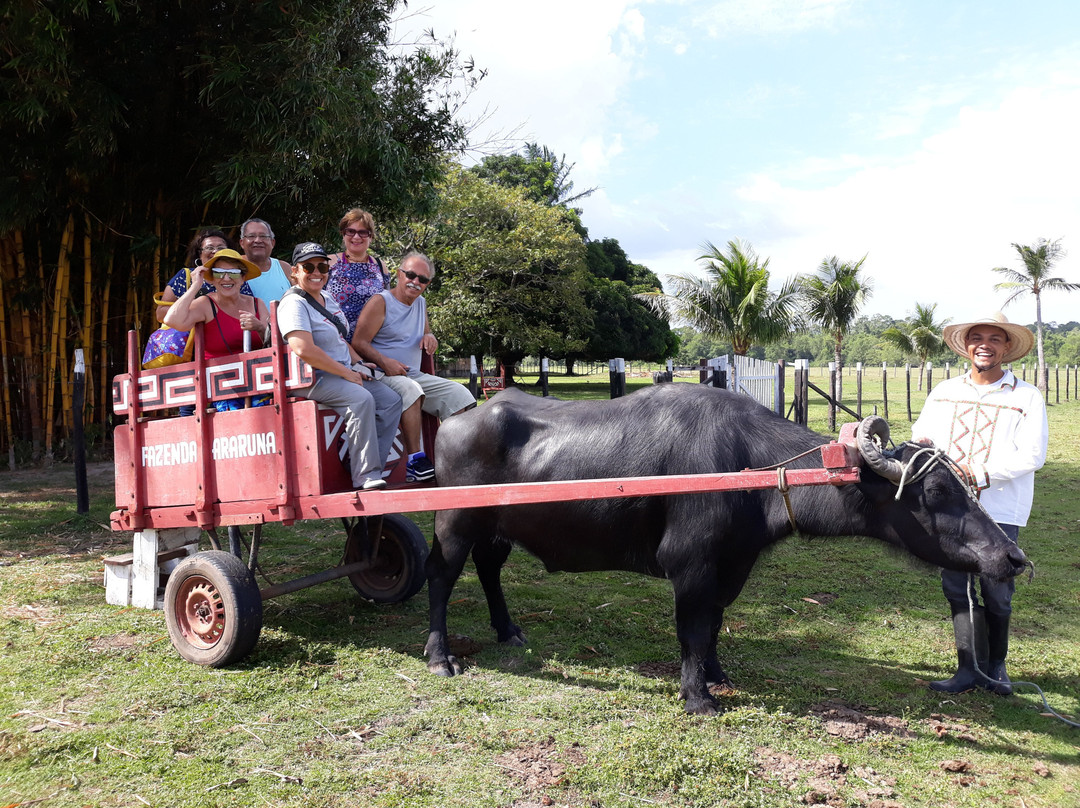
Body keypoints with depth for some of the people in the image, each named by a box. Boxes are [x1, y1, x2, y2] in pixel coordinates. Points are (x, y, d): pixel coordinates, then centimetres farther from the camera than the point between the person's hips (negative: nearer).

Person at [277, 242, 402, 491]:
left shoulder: (327, 298, 16)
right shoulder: (294, 303, -14)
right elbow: (304, 349, -27)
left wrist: (359, 363, 9)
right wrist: (346, 372, -21)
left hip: (343, 374, 10)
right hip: (309, 380, -10)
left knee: (391, 400, -2)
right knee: (361, 398, -31)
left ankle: (369, 468, -3)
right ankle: (365, 477, -27)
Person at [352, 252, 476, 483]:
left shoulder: (421, 303, 16)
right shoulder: (380, 302, -6)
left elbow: (426, 333, 29)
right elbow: (359, 343, -12)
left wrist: (430, 338, 3)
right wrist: (385, 362, -27)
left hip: (414, 375, 8)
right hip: (382, 376, -7)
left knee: (459, 394, -7)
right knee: (410, 389, -38)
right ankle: (414, 462, -36)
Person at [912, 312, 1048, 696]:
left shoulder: (1026, 397, 2)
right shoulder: (944, 392, 14)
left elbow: (1032, 455, -8)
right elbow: (920, 436, 15)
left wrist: (981, 473, -17)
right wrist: (924, 448, -8)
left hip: (1000, 510, -3)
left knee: (996, 592, 5)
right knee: (956, 586, 4)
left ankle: (995, 666, 26)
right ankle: (971, 667, 14)